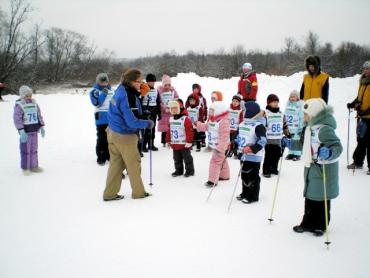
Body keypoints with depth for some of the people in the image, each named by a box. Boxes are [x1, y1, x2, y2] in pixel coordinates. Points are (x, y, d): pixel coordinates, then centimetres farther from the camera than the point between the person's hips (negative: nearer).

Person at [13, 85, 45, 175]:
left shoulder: (34, 103, 9)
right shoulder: (19, 105, -10)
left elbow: (39, 116, 16)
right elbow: (17, 119, -14)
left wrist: (42, 127, 13)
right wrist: (21, 131, -21)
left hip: (34, 131, 6)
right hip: (25, 132, -6)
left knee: (34, 149, 12)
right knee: (25, 150, -1)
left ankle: (33, 166, 24)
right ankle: (25, 168, 11)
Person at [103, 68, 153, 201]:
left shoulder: (122, 89, 2)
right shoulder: (127, 97, -25)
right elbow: (132, 122, -25)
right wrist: (147, 123, -11)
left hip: (114, 132, 8)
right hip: (125, 135, -8)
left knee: (116, 163, 15)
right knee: (134, 164, 9)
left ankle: (110, 193, 21)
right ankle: (138, 192, 23)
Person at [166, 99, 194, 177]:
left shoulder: (186, 119, -16)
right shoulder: (171, 119, 6)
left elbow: (189, 131, -17)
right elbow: (169, 131, 14)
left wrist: (189, 141, -18)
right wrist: (168, 140, 15)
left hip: (184, 144, -7)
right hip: (175, 144, 7)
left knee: (187, 158, 5)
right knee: (177, 159, 15)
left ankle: (189, 170, 16)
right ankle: (178, 170, 28)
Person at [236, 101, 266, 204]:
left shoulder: (259, 126, -18)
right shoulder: (242, 124, 10)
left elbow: (262, 141, -23)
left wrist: (252, 149, -32)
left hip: (254, 156, -9)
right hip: (243, 155, 9)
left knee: (253, 176, 1)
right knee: (244, 175, 18)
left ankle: (253, 196, 12)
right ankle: (245, 193, 33)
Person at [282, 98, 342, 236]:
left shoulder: (325, 129, -22)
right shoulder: (310, 127, 8)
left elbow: (337, 146, -28)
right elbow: (303, 144, 21)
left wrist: (329, 153, -46)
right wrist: (289, 143, 16)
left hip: (323, 169, -9)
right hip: (311, 168, 9)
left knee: (321, 198, 6)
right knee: (309, 196, 16)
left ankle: (320, 225, 22)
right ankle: (308, 223, 29)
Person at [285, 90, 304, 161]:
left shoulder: (299, 105, -12)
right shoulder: (288, 104, 9)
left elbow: (301, 117, -11)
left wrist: (300, 127, -11)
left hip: (296, 127, -6)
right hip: (288, 127, 6)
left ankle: (297, 154, 6)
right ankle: (291, 153, 24)